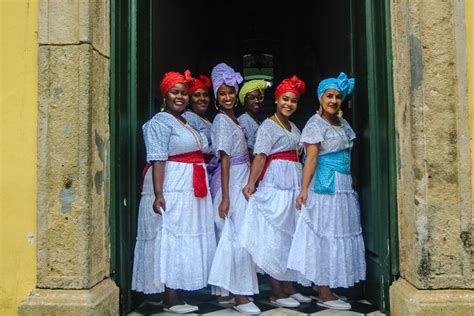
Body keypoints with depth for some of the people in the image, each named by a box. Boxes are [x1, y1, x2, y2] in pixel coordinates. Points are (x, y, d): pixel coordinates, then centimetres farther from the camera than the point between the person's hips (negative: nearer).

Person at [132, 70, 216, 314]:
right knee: (170, 239, -4)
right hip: (171, 190, -9)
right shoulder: (160, 122, -8)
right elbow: (157, 159, -18)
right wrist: (158, 194, -25)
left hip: (192, 191, 9)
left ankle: (176, 292, 22)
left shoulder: (187, 122, 19)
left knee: (186, 240, 12)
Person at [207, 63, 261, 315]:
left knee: (229, 236, 12)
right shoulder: (222, 121, -11)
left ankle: (225, 291, 22)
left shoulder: (232, 120, 15)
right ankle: (239, 295, 3)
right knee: (238, 235, -6)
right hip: (231, 183, -9)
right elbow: (225, 159, -18)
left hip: (240, 179, 9)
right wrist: (224, 197, -20)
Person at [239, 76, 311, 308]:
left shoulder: (293, 127, 17)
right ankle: (276, 293, 8)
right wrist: (251, 183, -31)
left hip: (294, 187, 8)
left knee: (291, 236, 13)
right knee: (274, 238, -2)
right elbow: (260, 156, -18)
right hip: (275, 187, -8)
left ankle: (289, 287, 24)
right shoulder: (268, 126, -5)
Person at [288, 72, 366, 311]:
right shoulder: (315, 124, -8)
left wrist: (351, 182, 15)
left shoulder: (343, 123, 16)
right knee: (326, 237, -4)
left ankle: (328, 290, 19)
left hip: (344, 186, 9)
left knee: (341, 235, 10)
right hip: (326, 186, -8)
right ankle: (324, 294, 5)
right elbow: (311, 159, -15)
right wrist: (304, 189, -21)